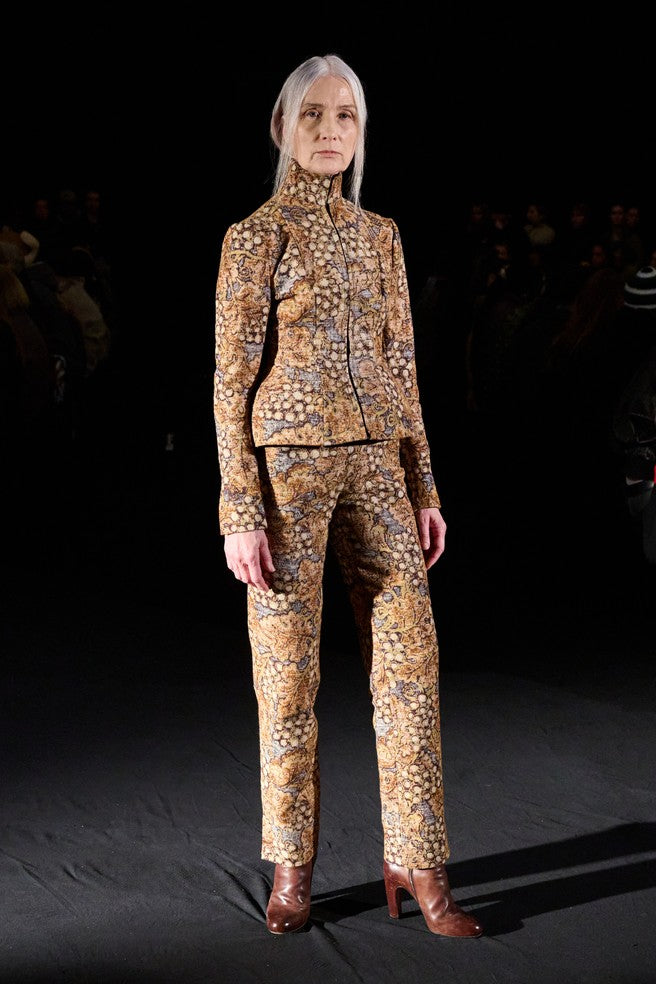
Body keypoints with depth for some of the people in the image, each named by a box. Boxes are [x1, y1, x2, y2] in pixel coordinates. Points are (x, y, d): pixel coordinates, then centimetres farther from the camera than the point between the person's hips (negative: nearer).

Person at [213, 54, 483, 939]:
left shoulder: (380, 235, 12)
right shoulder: (254, 237, -3)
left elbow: (401, 366, 14)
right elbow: (233, 381, -6)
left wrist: (423, 485, 8)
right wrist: (240, 514, -12)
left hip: (374, 466, 5)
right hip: (286, 464, -4)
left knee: (410, 661, -1)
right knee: (288, 671, 2)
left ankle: (417, 864, 8)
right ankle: (292, 867, 16)